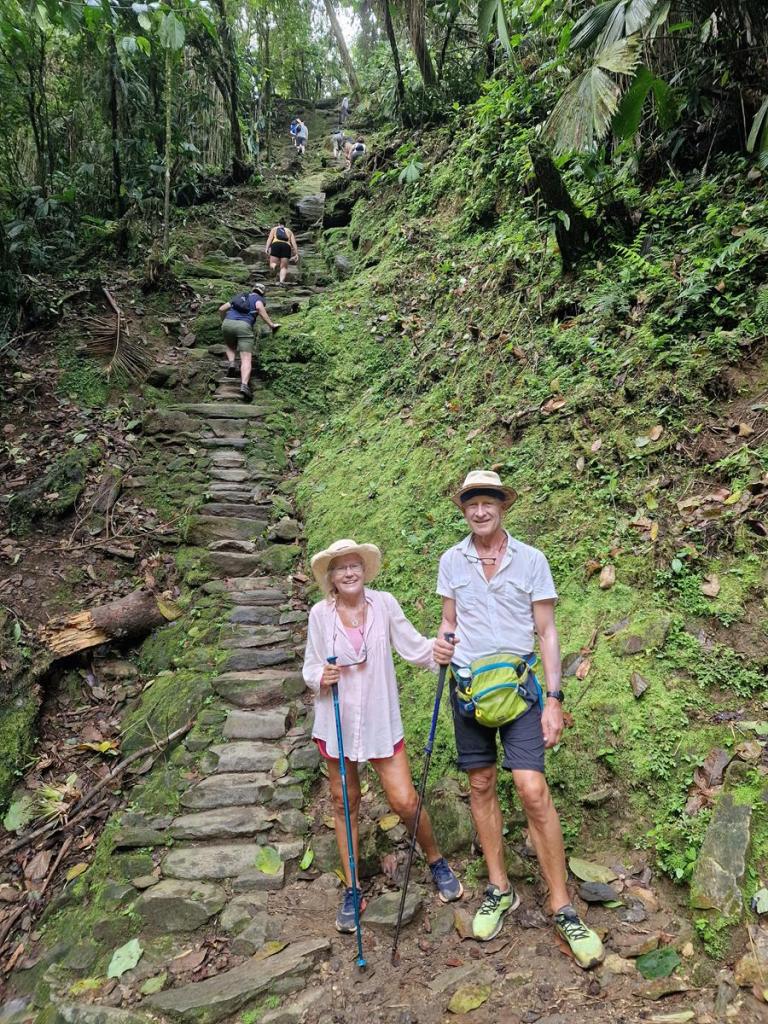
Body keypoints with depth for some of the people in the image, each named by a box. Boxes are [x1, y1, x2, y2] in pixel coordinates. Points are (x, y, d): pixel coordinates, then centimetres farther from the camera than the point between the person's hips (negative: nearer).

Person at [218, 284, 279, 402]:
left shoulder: (239, 296, 33)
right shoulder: (258, 298, 21)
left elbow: (221, 309, 29)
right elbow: (259, 307, -4)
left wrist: (224, 321, 46)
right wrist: (271, 324, -3)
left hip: (227, 323, 4)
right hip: (244, 326, -4)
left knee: (230, 346, 33)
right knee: (246, 358, -10)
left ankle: (231, 363, 5)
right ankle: (244, 385, -31)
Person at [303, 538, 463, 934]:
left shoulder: (384, 604, -7)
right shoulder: (320, 614, -6)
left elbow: (413, 646, -8)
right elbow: (310, 667, 1)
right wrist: (321, 677, -20)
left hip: (380, 720, -1)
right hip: (337, 721, 1)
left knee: (405, 801, 0)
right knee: (344, 804, 14)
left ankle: (437, 862, 30)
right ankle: (351, 890, 32)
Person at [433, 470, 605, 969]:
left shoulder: (531, 559, -5)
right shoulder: (451, 561, 2)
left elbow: (547, 631, -3)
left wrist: (554, 698, -8)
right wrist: (443, 642, -10)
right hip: (466, 686, 3)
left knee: (533, 790, -10)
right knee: (481, 786, 11)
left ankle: (563, 907, 6)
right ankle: (499, 889, 29)